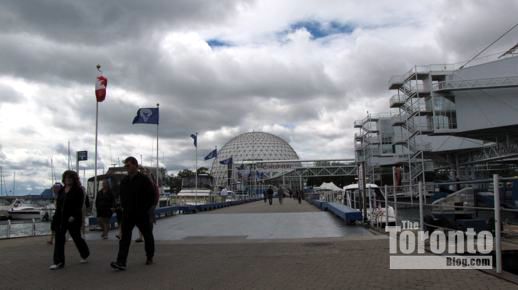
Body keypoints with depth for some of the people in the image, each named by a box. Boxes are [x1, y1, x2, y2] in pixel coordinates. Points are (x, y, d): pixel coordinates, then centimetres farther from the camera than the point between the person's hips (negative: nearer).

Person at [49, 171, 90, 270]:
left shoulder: (78, 190, -8)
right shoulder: (61, 191, 12)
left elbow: (79, 205, -15)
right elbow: (58, 204, 16)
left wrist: (73, 216, -25)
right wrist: (56, 216, 13)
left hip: (72, 219, -6)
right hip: (60, 218, 6)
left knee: (77, 237, 6)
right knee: (59, 239, -2)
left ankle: (85, 255, 29)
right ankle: (59, 262, 0)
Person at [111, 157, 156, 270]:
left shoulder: (144, 179, -8)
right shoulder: (124, 180, 10)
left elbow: (152, 196, -8)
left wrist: (146, 209, -11)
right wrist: (124, 207, 9)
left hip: (142, 214, -4)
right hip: (127, 214, 4)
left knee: (147, 236, 11)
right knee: (125, 238, -6)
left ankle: (149, 257, 28)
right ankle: (121, 262, -11)